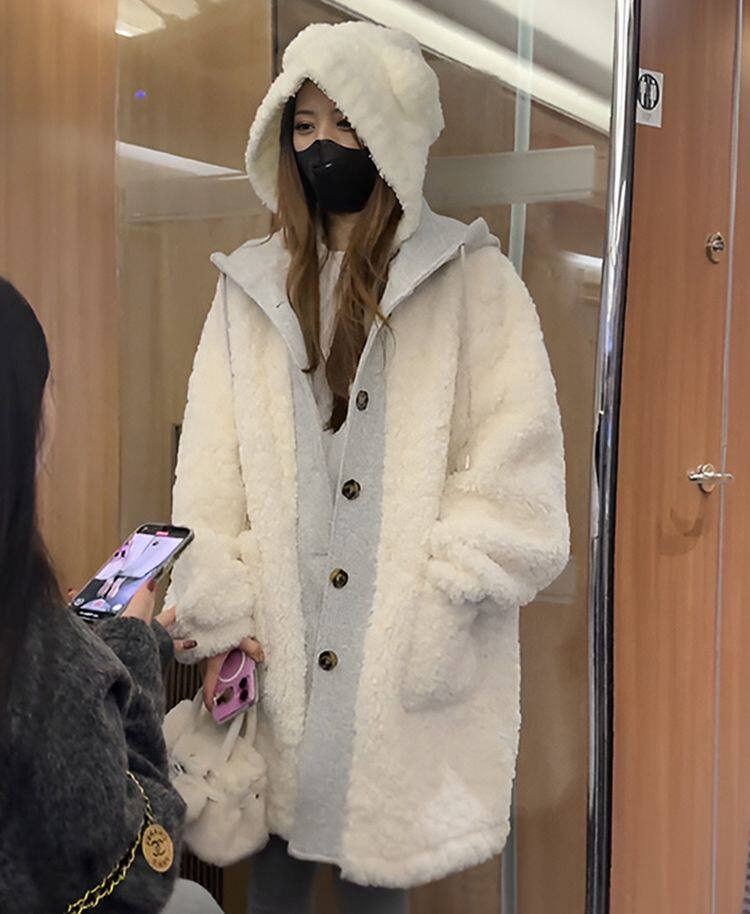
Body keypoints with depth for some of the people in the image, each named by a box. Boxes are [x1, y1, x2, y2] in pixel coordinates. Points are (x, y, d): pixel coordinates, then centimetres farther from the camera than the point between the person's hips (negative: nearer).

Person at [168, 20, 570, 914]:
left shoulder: (471, 281, 0)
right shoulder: (251, 285, 8)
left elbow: (515, 480, -5)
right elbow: (210, 473, 3)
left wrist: (440, 597, -11)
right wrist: (219, 620, -4)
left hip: (408, 662, -2)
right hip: (280, 645, 3)